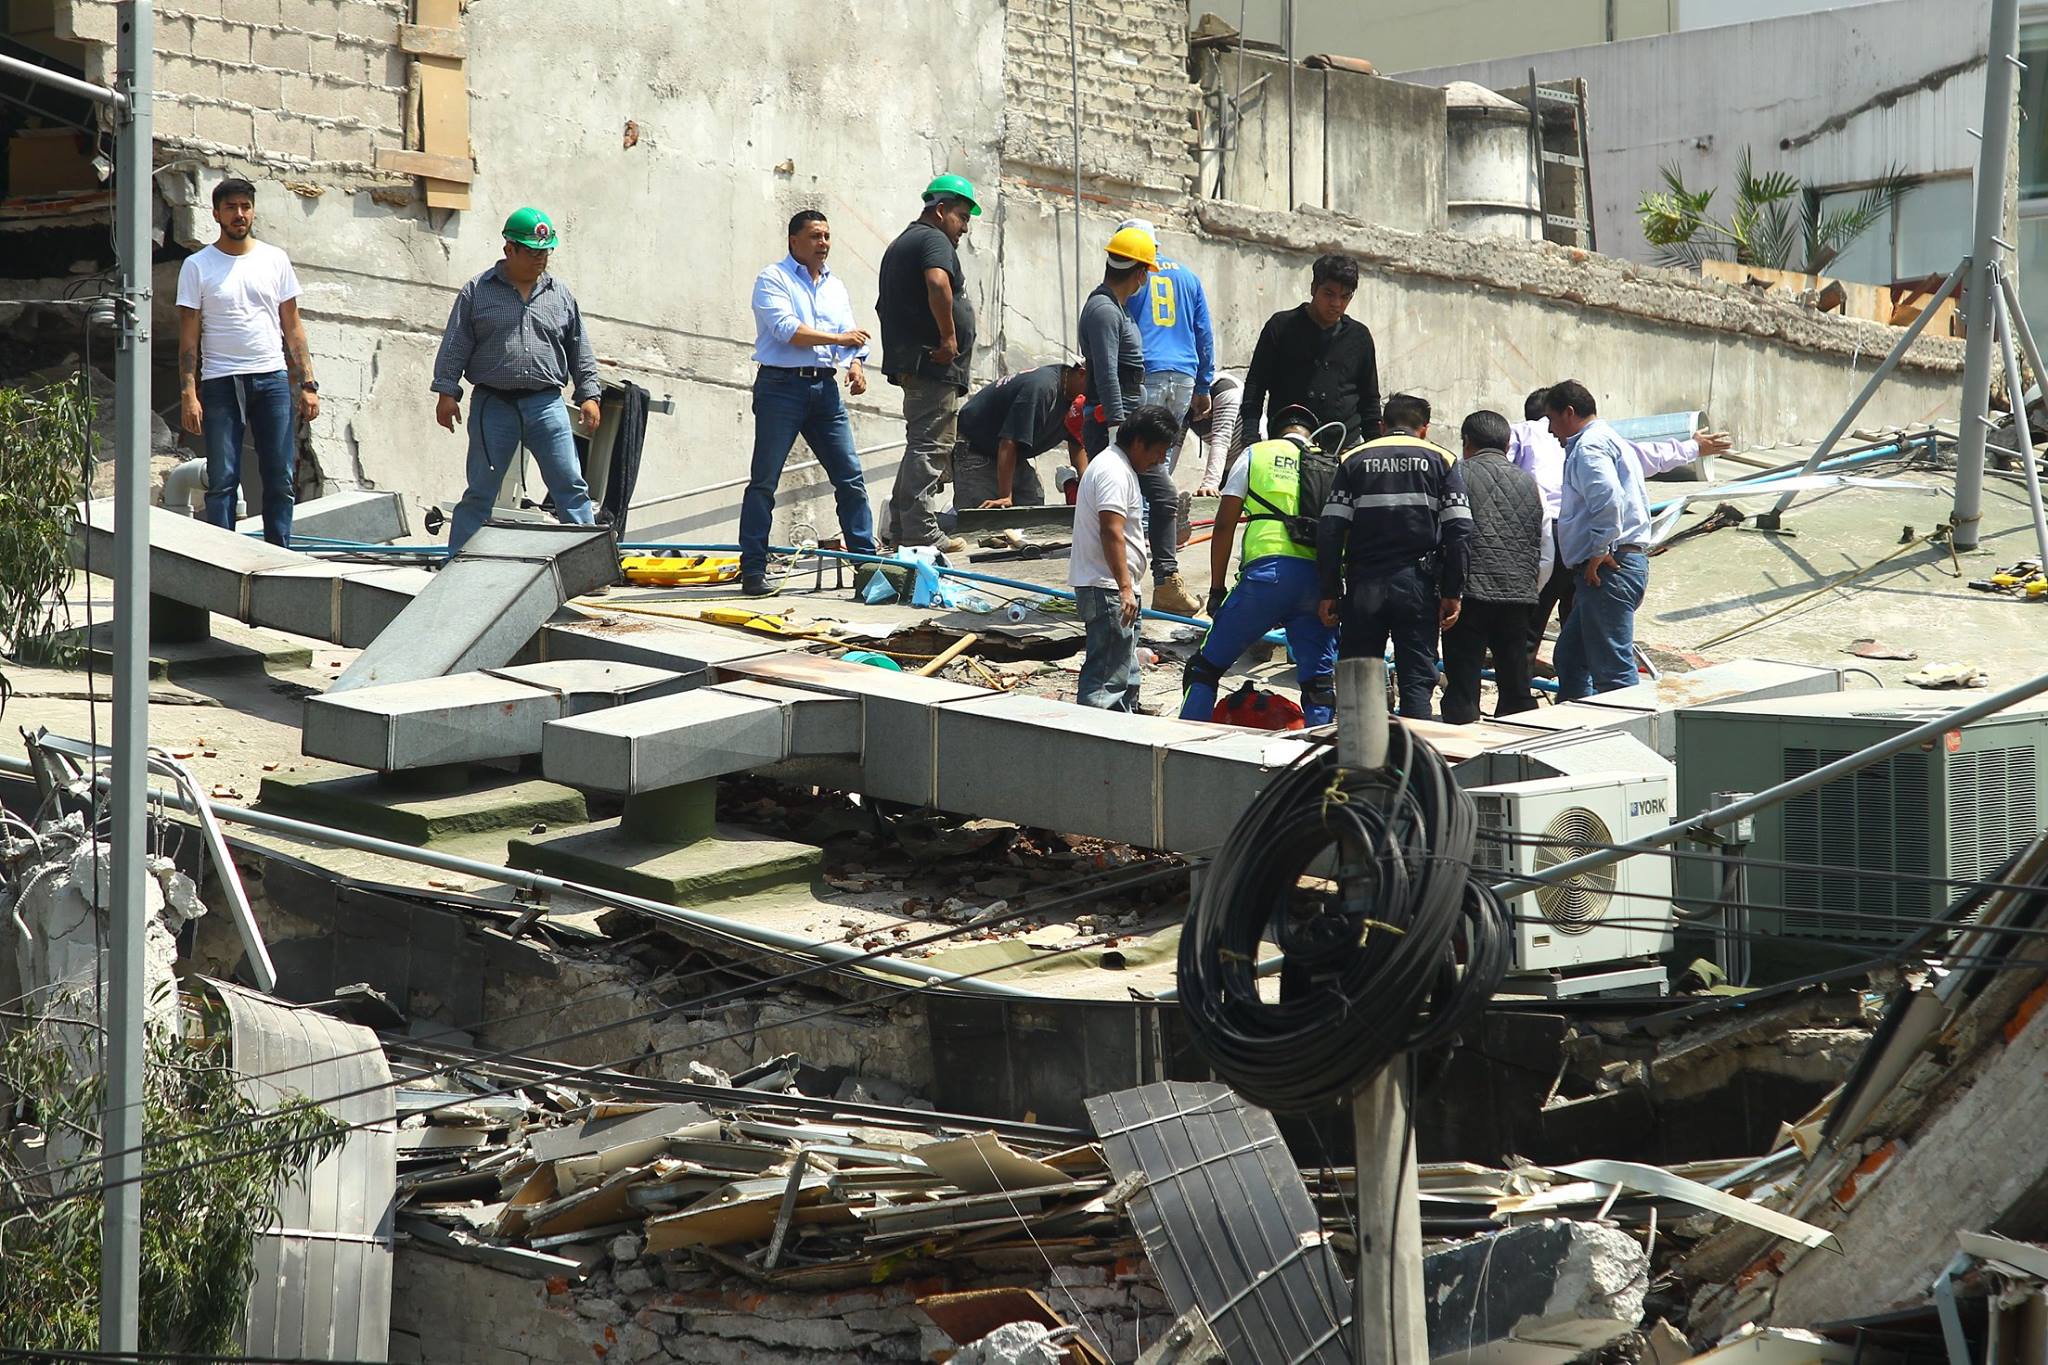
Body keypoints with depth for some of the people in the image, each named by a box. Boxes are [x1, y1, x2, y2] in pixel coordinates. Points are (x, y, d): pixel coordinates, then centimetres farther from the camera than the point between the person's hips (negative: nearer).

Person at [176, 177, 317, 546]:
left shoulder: (275, 260, 9)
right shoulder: (197, 266, 3)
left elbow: (292, 327, 11)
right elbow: (189, 336, 1)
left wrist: (308, 384, 4)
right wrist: (188, 393, -8)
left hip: (273, 379, 2)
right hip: (220, 382, -2)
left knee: (280, 480, 2)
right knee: (222, 481, -2)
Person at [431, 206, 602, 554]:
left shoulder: (560, 295, 12)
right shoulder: (478, 291, 4)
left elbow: (579, 350, 15)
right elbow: (455, 346, 3)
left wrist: (588, 395, 8)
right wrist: (447, 392, -3)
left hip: (546, 405, 2)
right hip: (492, 404, -2)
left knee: (570, 485, -4)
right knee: (480, 492, 3)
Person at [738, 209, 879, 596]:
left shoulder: (835, 286, 21)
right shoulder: (773, 279, -1)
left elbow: (851, 335, 16)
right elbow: (787, 329, -14)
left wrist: (856, 364, -5)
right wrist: (838, 339, -9)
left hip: (825, 389, 6)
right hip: (782, 386, -6)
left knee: (850, 476, 2)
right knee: (764, 480, -5)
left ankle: (866, 559, 9)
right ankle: (753, 571, -3)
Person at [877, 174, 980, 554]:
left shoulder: (899, 245, 26)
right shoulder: (934, 240, -7)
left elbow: (884, 305, 34)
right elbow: (938, 284, -28)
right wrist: (949, 336, -21)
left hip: (907, 362, 10)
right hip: (934, 363, -10)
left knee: (921, 444, 15)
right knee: (930, 445, -11)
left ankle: (902, 528, 16)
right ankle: (922, 532, -14)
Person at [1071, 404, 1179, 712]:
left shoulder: (1118, 466, 20)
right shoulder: (1114, 472, -15)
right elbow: (1111, 532, -25)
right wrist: (1125, 588, -27)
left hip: (1115, 588, 11)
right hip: (1107, 589, -11)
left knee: (1126, 674, 18)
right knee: (1109, 675, -13)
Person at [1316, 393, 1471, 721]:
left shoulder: (1355, 460, 8)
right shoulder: (1440, 460, 6)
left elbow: (1330, 531, -1)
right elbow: (1459, 532, -3)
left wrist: (1330, 592, 2)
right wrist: (1452, 593, 0)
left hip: (1363, 585, 1)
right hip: (1417, 583, -1)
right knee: (1417, 681, 1)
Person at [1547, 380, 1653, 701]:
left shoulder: (1589, 446, -10)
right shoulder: (1608, 440, 25)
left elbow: (1608, 499, -26)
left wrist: (1599, 553, -19)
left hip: (1608, 567, -11)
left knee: (1613, 668, -11)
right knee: (1569, 659, 17)